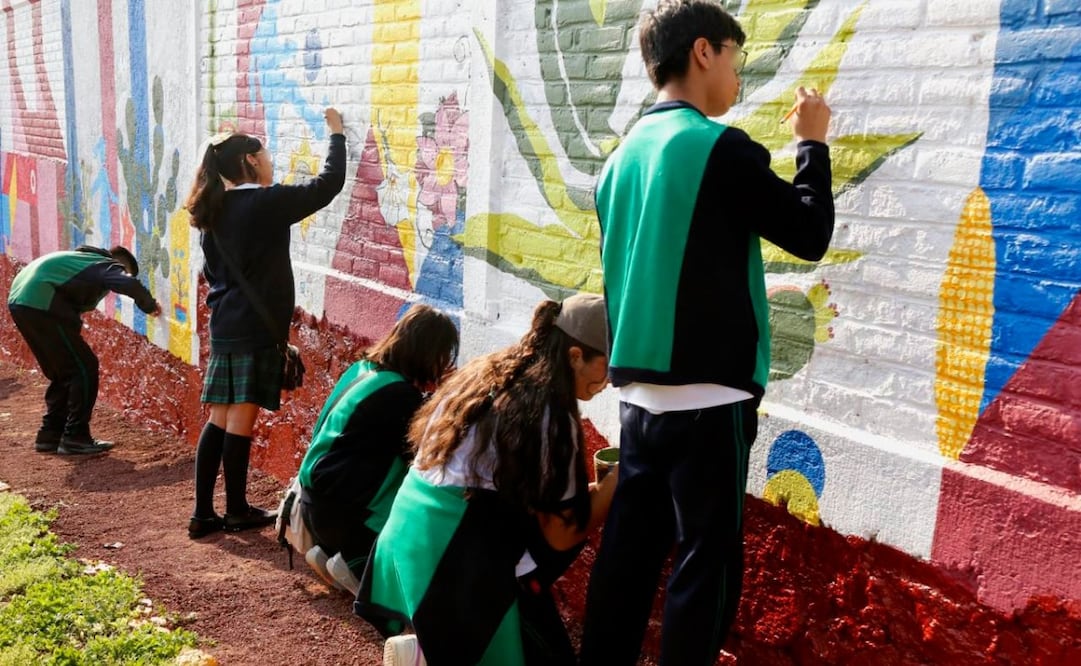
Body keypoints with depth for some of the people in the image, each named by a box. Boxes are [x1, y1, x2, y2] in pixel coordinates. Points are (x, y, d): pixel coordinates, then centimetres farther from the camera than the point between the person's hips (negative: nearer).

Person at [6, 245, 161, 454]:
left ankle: (50, 436, 21)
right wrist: (149, 306, -2)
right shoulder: (107, 265, 2)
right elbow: (130, 285, -18)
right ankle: (75, 438, 0)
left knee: (63, 372, 18)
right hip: (41, 303, -9)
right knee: (84, 368, -2)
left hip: (18, 301, 9)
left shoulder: (85, 259, 28)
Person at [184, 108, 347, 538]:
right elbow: (329, 183, -8)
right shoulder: (266, 203, -11)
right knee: (242, 417, 1)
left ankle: (202, 513, 13)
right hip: (257, 328, -7)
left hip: (224, 326, 7)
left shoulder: (214, 211, 12)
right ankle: (237, 511, 12)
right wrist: (336, 134, 4)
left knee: (220, 418, 10)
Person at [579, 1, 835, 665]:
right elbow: (811, 235, -5)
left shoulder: (625, 156, 12)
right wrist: (813, 144, 8)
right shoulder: (722, 147, -11)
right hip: (708, 396, -7)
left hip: (641, 391, 8)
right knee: (707, 560, 3)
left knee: (629, 548, 13)